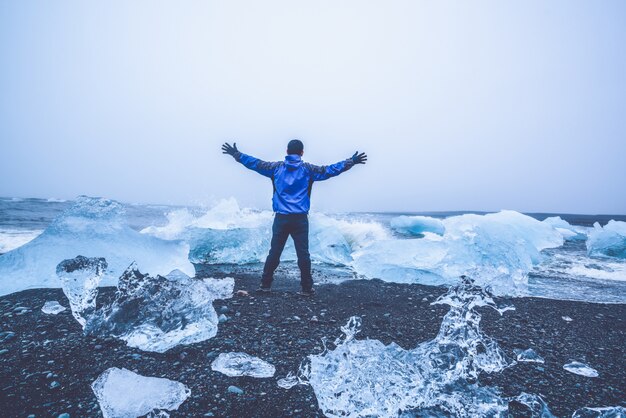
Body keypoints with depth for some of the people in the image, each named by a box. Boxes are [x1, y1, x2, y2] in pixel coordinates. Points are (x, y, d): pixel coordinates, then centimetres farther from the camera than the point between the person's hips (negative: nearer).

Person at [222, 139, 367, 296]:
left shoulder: (276, 167, 5)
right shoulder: (308, 169, 1)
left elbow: (255, 163, 10)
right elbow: (330, 170, 1)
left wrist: (236, 154, 22)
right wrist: (351, 162, 9)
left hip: (281, 218, 2)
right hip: (300, 219, -1)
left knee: (274, 253, 9)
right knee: (303, 254, 3)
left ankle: (265, 285, 15)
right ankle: (307, 288, 8)